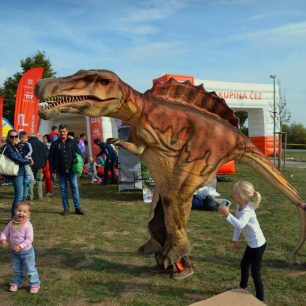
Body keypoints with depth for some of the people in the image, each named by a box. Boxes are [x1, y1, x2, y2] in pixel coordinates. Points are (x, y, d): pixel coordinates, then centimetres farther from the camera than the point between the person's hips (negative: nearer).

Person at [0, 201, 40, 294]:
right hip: (15, 252, 5)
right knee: (16, 269, 23)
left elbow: (29, 239, -24)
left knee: (30, 269, 9)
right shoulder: (11, 224, -8)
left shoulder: (27, 225, -24)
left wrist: (20, 246, -31)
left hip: (26, 251, -5)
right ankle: (16, 282, 43)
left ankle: (34, 284, 25)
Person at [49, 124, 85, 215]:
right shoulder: (55, 144, 4)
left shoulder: (73, 142, 5)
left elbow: (79, 154, 6)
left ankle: (77, 207, 7)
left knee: (75, 188, 1)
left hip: (72, 170, 0)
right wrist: (52, 170, -2)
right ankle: (66, 208, 15)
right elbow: (51, 158, 4)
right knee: (63, 189, 7)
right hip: (61, 171, 0)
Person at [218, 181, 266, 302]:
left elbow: (240, 225, -51)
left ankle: (260, 299, 18)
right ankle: (243, 287, 47)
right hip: (251, 244, 10)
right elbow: (238, 224, 8)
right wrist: (235, 240, 8)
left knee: (255, 272, 1)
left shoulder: (247, 211, -32)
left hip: (258, 245, -10)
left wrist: (227, 214, -54)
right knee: (244, 264, 25)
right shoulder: (239, 206, -4)